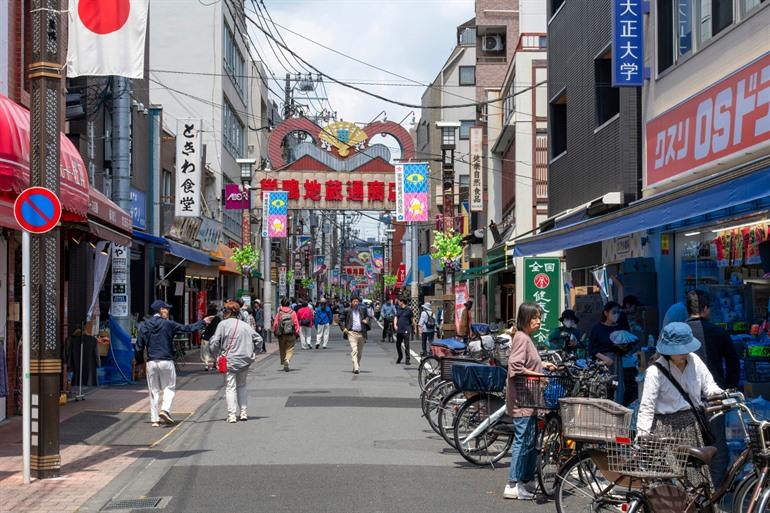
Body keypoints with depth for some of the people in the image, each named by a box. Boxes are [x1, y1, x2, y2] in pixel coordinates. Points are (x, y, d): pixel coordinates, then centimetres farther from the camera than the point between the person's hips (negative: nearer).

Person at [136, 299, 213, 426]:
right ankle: (165, 409, -11)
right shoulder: (168, 324, -6)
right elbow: (187, 328, -1)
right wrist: (203, 322, 8)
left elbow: (139, 346, 4)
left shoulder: (145, 325, 3)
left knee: (154, 390, 8)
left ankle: (154, 419, 7)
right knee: (169, 387, 10)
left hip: (151, 362, 3)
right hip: (166, 361, -3)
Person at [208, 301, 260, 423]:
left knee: (230, 387, 0)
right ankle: (243, 412, 14)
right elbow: (259, 339, 10)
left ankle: (232, 415, -8)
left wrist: (216, 355, 8)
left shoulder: (223, 324, -5)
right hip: (245, 360, 4)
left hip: (229, 360, -4)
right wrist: (252, 353, 19)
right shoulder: (245, 325, 7)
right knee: (242, 385, 18)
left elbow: (215, 343, -8)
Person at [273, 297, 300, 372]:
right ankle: (287, 360, -25)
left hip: (281, 335, 1)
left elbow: (275, 324, -1)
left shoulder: (279, 313, -3)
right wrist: (297, 334, 5)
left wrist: (275, 332, 13)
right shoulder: (293, 313, -4)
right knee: (290, 350, 0)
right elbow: (296, 324, -3)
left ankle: (283, 362, 24)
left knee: (282, 350, 17)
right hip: (291, 335, -1)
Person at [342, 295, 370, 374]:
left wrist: (366, 320, 2)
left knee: (360, 352, 13)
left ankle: (358, 366, 29)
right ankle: (356, 368, -23)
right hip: (352, 333, -4)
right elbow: (341, 320, 9)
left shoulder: (363, 309, 8)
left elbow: (367, 316, 24)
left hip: (361, 333, 4)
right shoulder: (347, 311, 1)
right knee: (354, 350, -16)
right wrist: (344, 328, -3)